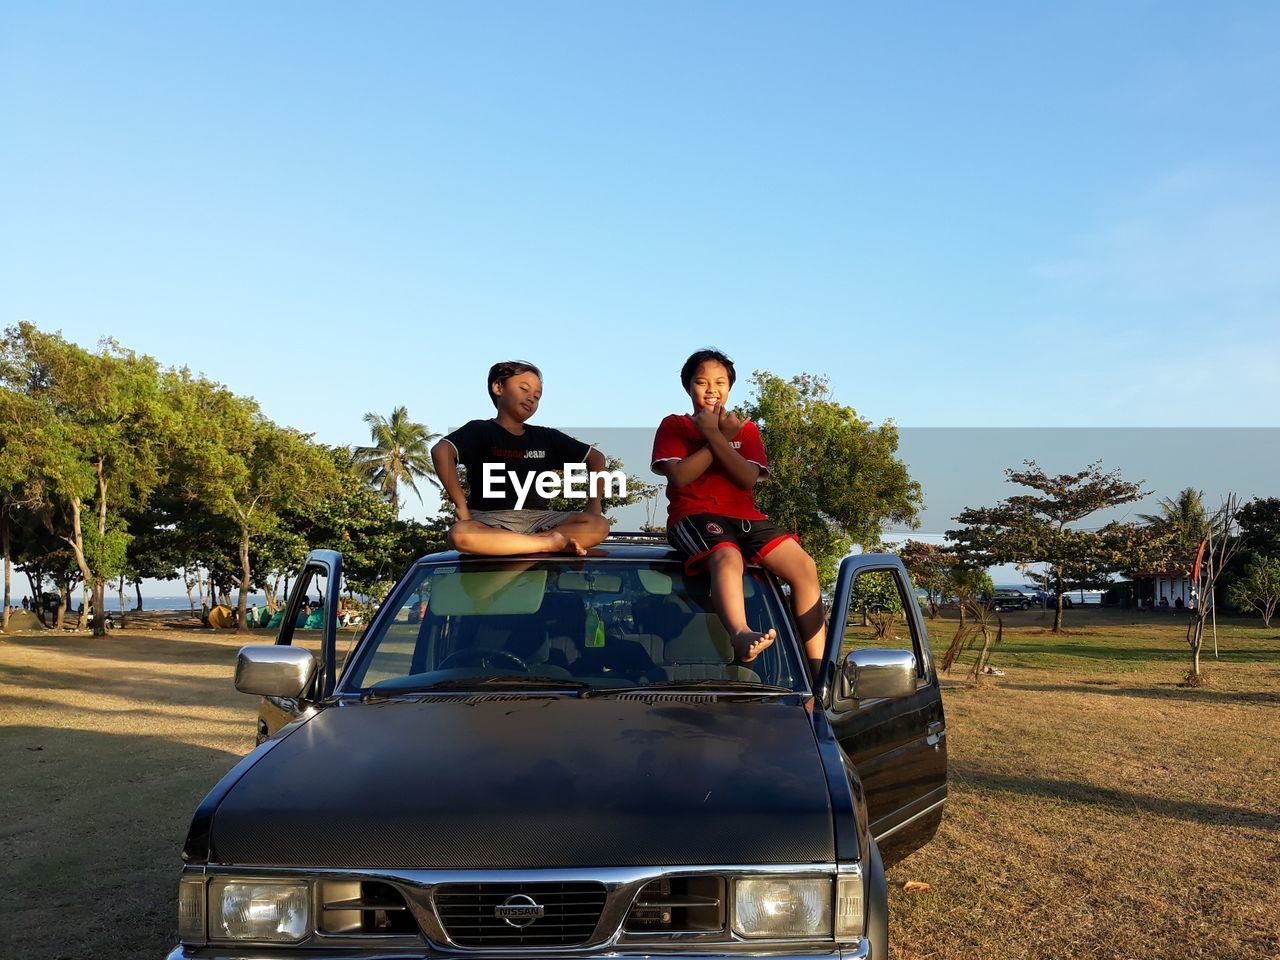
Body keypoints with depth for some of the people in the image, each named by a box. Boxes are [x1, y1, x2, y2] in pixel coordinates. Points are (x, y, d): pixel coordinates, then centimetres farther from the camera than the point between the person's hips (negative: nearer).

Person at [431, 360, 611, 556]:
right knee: (460, 534, -40)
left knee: (599, 526, -20)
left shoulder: (546, 438, 14)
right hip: (490, 521, -4)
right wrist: (461, 506, -22)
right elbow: (441, 452, -18)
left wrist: (593, 503, 6)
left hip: (538, 520, 4)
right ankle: (551, 543, -31)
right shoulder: (480, 430, 1)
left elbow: (596, 457, 20)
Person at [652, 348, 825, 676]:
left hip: (745, 516, 4)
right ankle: (741, 634, -68)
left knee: (804, 566, -17)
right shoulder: (674, 425, 13)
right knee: (727, 556, -39)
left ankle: (818, 667, -20)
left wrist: (713, 435, -9)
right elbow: (679, 476, -7)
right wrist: (722, 437, -5)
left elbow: (748, 478, 0)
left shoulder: (746, 429, 20)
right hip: (695, 514, -4)